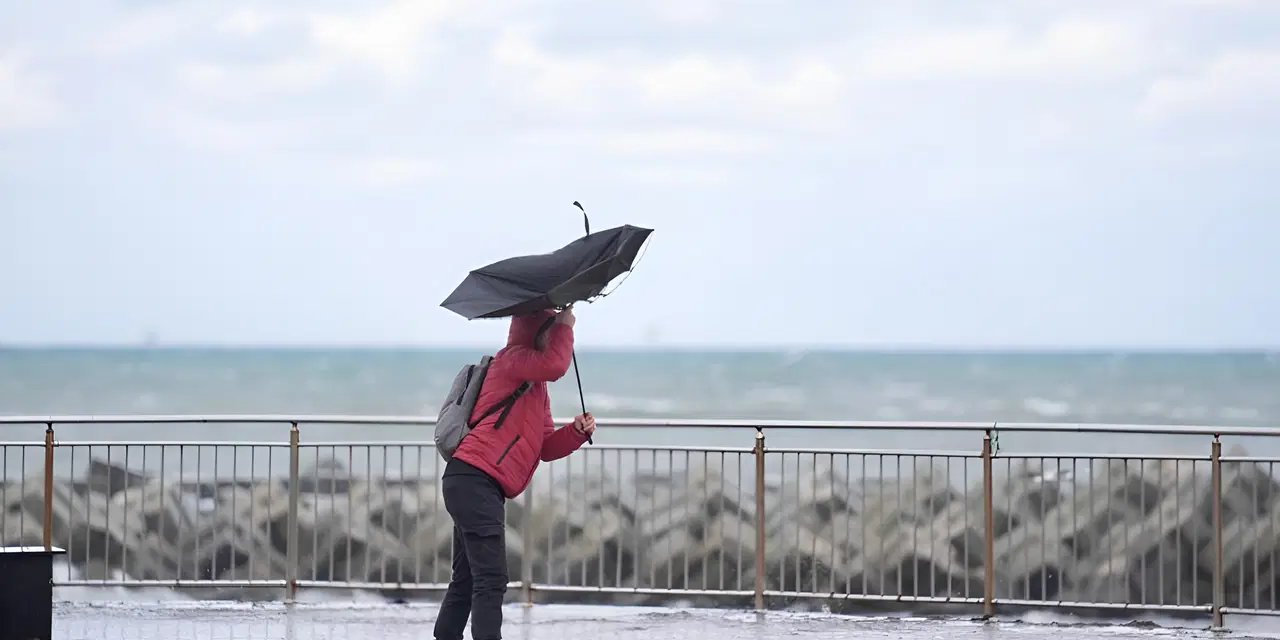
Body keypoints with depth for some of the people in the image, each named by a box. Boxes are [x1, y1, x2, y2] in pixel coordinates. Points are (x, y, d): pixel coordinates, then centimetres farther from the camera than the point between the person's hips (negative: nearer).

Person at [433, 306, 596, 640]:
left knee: (466, 582, 15)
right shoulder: (510, 361, -3)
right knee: (491, 581, -16)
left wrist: (577, 432, 2)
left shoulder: (537, 389, 25)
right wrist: (565, 325, -5)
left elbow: (547, 448, 21)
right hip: (475, 482, -10)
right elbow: (555, 365, -22)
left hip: (474, 485, 10)